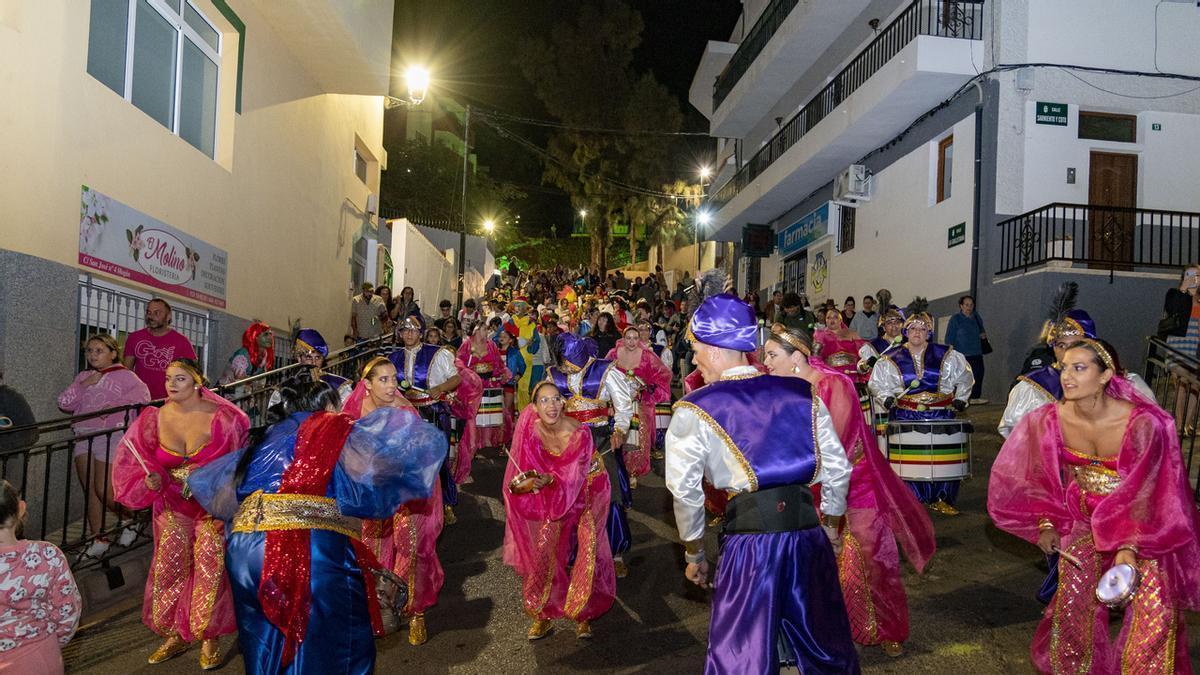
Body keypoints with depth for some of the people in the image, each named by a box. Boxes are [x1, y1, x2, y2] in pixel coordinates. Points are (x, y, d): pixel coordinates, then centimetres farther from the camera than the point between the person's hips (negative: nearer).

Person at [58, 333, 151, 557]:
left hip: (110, 435, -6)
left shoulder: (123, 375, 3)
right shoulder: (84, 376, 19)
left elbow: (143, 394, -12)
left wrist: (115, 404, -22)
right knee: (90, 492, 5)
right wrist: (84, 385, -2)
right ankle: (99, 539, 13)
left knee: (104, 490, -9)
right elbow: (64, 403, 10)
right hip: (83, 436, 6)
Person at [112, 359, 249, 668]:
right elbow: (131, 464, 5)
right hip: (172, 506, 3)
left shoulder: (220, 417, -12)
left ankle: (209, 638, 13)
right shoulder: (154, 419, -3)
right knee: (169, 569, 5)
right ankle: (175, 635, 24)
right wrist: (149, 480, -14)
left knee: (210, 568, -4)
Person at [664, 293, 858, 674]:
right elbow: (837, 467, 9)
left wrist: (694, 553, 11)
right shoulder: (802, 393, 8)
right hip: (809, 530, 4)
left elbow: (685, 490, -1)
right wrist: (831, 524, 23)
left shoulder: (694, 410, -1)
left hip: (750, 536, -4)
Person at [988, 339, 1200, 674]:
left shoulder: (1143, 424, -26)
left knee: (1155, 608, -11)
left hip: (1143, 522, -2)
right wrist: (1046, 523, -5)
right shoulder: (1051, 420, -17)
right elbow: (1043, 476, 0)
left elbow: (1145, 493, -20)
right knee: (1073, 597, -2)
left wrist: (1128, 547, -28)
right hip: (1085, 520, 2)